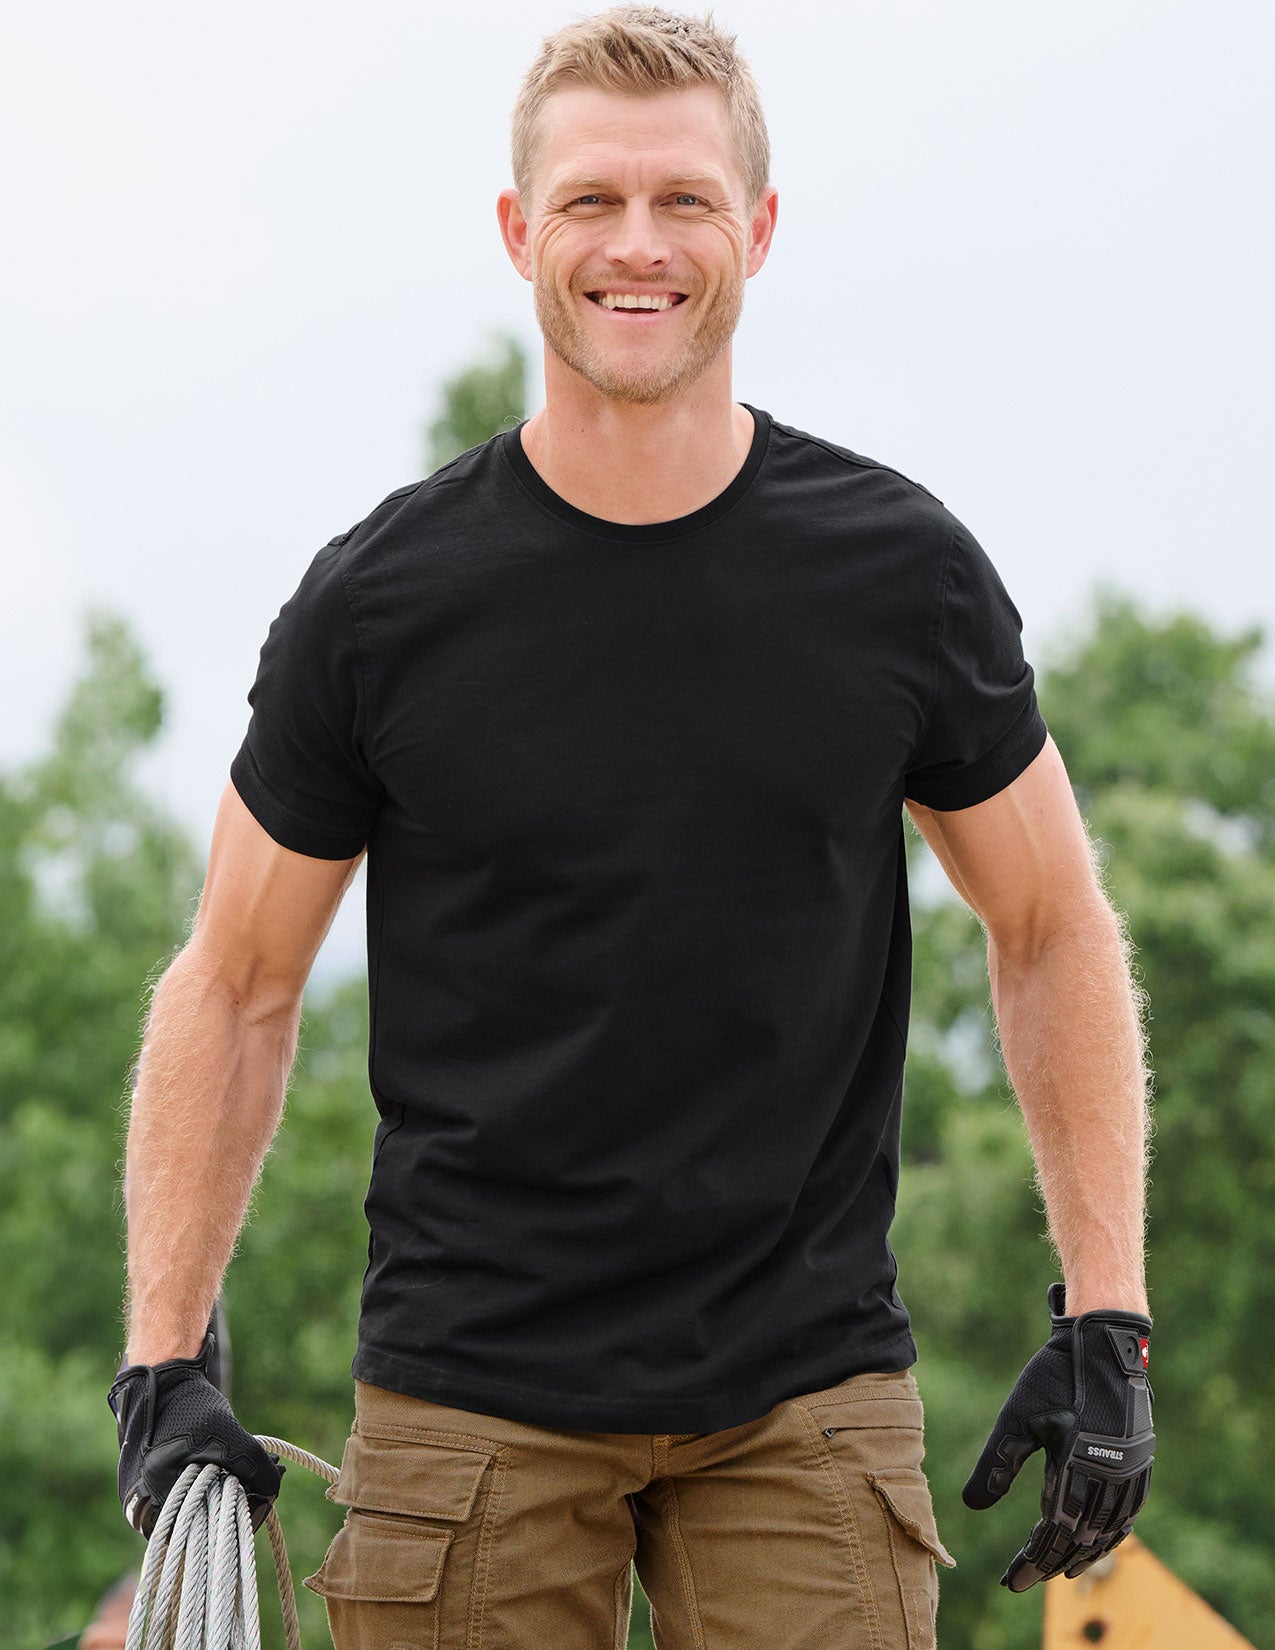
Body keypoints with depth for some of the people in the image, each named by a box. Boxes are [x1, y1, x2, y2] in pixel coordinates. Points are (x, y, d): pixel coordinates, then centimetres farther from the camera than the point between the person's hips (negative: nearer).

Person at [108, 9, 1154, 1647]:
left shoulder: (902, 574, 0)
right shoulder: (379, 601, -3)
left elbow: (1053, 934, 11)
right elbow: (235, 987, 5)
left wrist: (1104, 1323, 3)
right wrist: (163, 1367, -3)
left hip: (808, 1395, 1)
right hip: (469, 1400, 0)